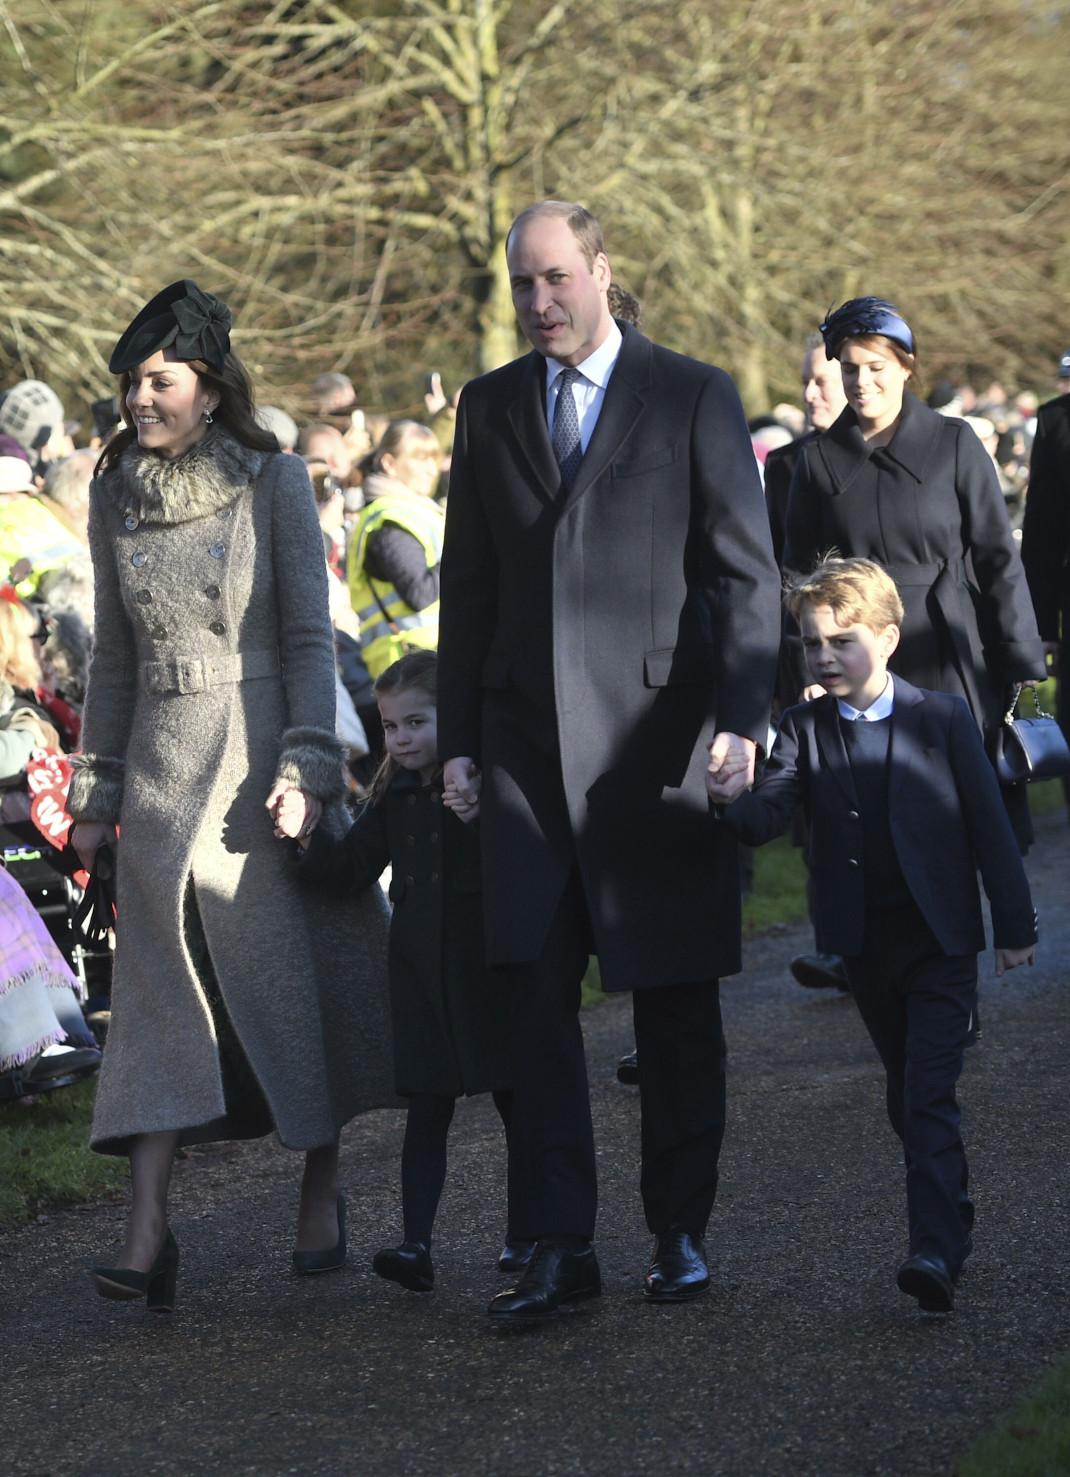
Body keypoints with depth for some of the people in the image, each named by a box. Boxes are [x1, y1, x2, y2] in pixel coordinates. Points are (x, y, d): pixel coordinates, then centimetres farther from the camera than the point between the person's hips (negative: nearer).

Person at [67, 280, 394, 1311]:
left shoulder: (273, 483, -3)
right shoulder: (115, 496, 7)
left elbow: (309, 635, -4)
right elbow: (114, 656, 13)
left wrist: (307, 764, -12)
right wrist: (96, 789, 12)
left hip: (262, 754, -3)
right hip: (161, 769, 3)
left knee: (298, 973, 3)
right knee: (159, 993, -5)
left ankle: (322, 1190, 22)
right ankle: (148, 1235, -11)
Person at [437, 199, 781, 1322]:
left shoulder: (694, 399, 2)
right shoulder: (489, 406, 13)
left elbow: (745, 573, -1)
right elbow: (468, 583, 16)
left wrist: (739, 715, -13)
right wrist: (457, 737, 10)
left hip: (656, 741, -3)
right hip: (528, 743, 3)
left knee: (675, 1001, 4)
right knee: (536, 998, -5)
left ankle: (679, 1230, 16)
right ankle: (559, 1249, -3)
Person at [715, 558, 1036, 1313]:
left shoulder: (943, 719, -5)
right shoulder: (805, 730, 1)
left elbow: (988, 821, -1)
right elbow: (769, 810, -13)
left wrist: (1015, 924, -1)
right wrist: (730, 803, -37)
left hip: (942, 938, -4)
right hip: (865, 943, 4)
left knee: (929, 1094, -13)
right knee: (909, 1095, 13)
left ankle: (938, 1250, -19)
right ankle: (955, 1225, 26)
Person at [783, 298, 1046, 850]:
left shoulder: (954, 444, 0)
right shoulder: (820, 458, 6)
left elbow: (998, 559, 0)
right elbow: (800, 570, 11)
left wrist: (1023, 664, -3)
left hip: (948, 656, -1)